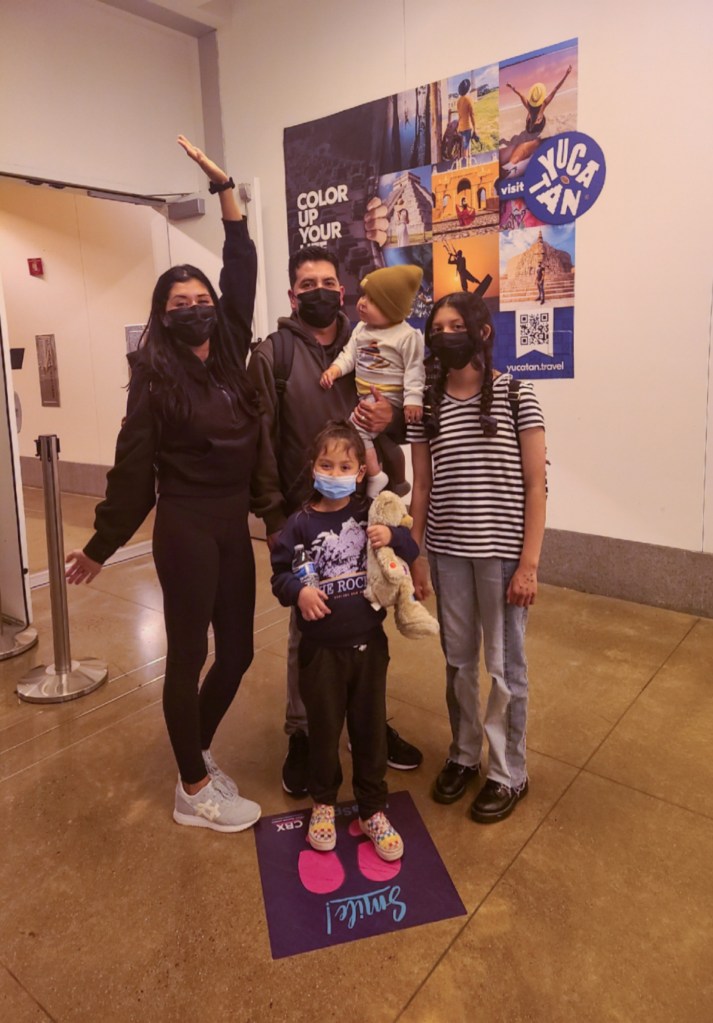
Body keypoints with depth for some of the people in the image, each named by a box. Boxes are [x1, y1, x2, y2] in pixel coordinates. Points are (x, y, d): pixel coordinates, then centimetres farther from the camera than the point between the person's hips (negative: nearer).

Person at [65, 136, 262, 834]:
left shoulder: (231, 355, 7)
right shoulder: (155, 376, -7)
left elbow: (242, 270, 11)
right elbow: (134, 466, -6)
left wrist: (223, 185, 12)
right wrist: (103, 543, -3)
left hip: (234, 525, 6)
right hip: (186, 528, -6)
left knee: (236, 652, 13)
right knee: (188, 656, 5)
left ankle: (197, 753, 37)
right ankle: (193, 791, 21)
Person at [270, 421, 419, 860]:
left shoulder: (371, 514, -3)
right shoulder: (301, 523, -8)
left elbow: (411, 550, 4)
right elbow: (280, 573, -3)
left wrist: (393, 537, -17)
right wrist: (298, 591, -25)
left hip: (369, 643, 2)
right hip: (322, 648, -1)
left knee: (370, 728, 13)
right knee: (324, 729, 14)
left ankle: (374, 810, 32)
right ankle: (324, 803, 38)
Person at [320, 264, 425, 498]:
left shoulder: (408, 336, -17)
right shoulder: (361, 328, 3)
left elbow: (414, 370, -17)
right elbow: (349, 355, 4)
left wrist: (413, 400, -25)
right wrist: (333, 371, -13)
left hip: (388, 398, -8)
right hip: (364, 395, 9)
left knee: (355, 426, -22)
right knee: (381, 439, 21)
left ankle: (375, 475, -8)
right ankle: (397, 482, 40)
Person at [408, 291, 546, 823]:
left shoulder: (517, 396, -6)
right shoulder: (426, 405, 4)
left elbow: (535, 485, -7)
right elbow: (422, 486, 7)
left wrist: (529, 564, -11)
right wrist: (415, 556, 5)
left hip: (502, 550, -3)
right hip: (447, 551, 3)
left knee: (505, 665, 9)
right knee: (458, 660, 16)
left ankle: (509, 774, 28)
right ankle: (463, 755, 37)